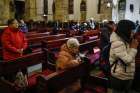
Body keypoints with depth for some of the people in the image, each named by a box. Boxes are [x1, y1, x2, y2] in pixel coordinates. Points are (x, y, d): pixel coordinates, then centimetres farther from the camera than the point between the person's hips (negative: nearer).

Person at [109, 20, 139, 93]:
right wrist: (133, 48, -18)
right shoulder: (117, 43, -24)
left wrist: (132, 47, -2)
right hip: (120, 77, -9)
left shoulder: (124, 41, 8)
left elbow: (129, 58, 10)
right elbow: (127, 60, -27)